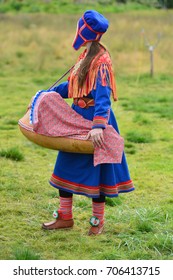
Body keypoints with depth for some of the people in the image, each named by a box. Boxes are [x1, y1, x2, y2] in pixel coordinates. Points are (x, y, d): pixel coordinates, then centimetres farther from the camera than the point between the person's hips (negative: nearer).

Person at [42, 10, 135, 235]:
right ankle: (65, 217, 23)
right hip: (78, 118, 9)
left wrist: (98, 125, -38)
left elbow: (103, 95, -29)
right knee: (66, 165, 13)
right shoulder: (87, 56, 9)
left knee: (95, 170, 3)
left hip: (94, 120, -9)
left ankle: (98, 221, 18)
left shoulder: (101, 61, -19)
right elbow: (71, 86, 18)